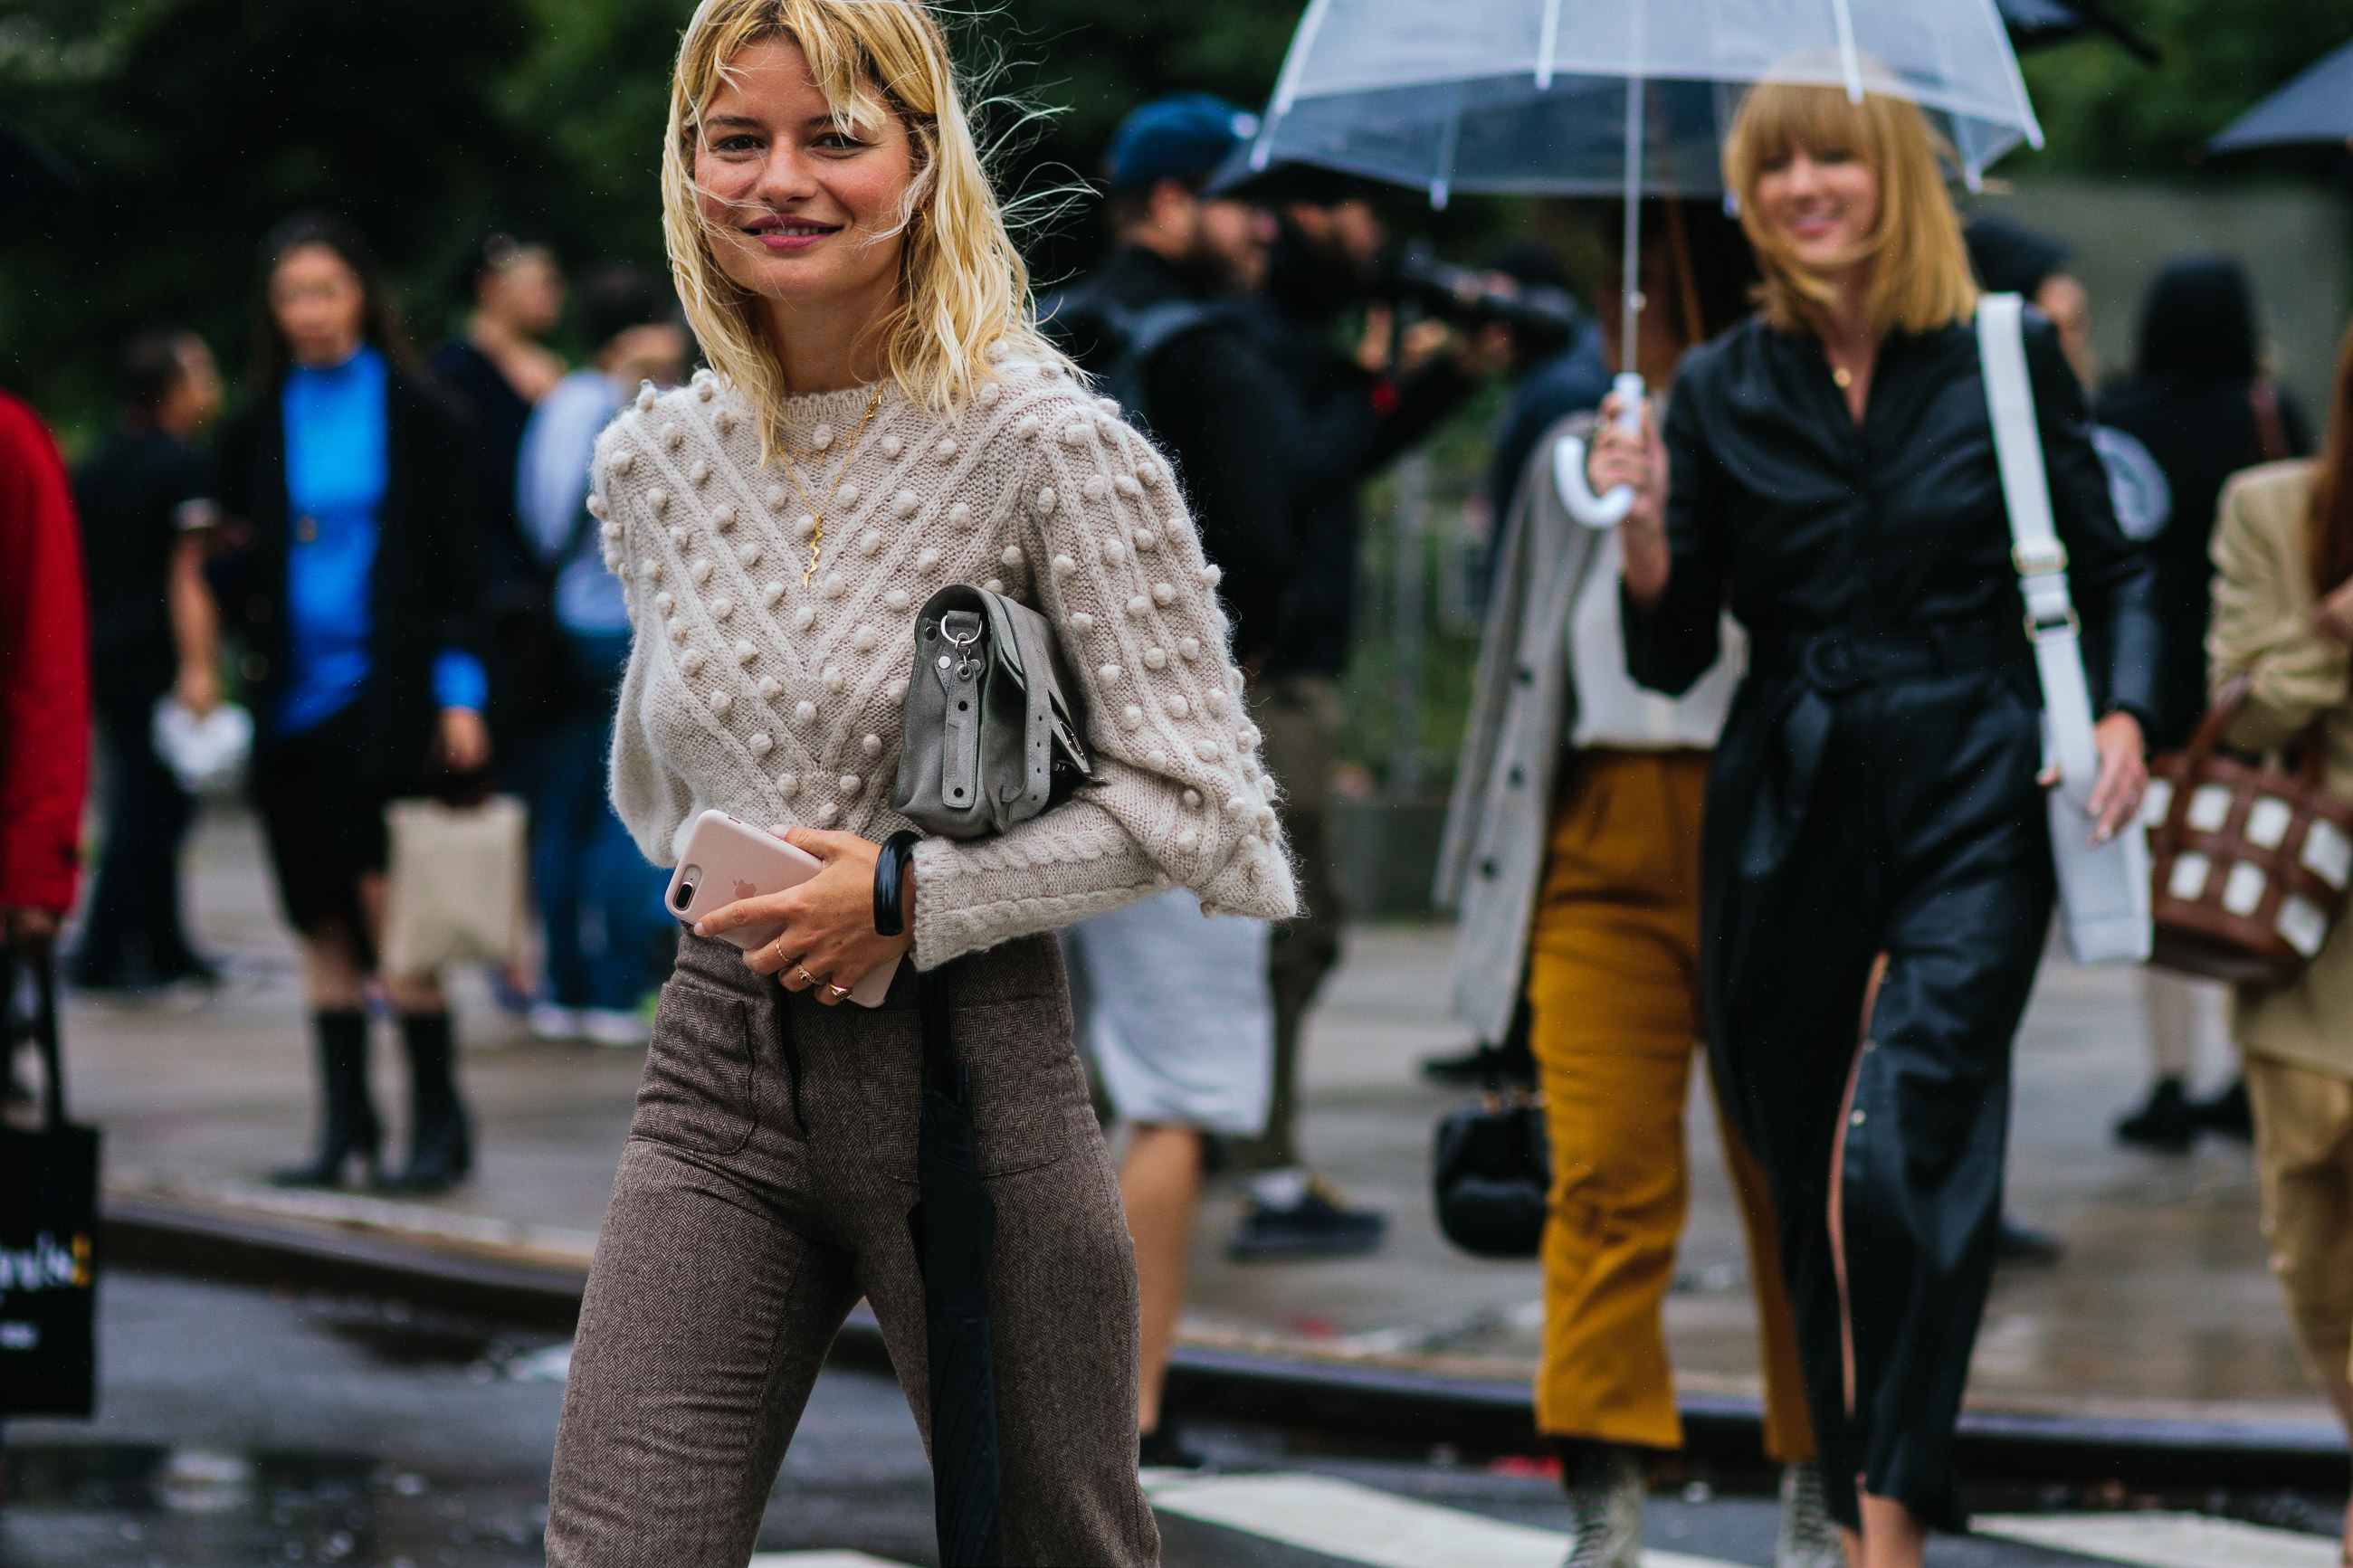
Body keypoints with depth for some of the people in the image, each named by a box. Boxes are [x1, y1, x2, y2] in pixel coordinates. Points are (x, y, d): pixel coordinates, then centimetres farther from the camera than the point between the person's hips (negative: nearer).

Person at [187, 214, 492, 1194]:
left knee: (388, 896, -13)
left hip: (383, 695, -4)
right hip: (293, 699, 4)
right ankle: (345, 1124, 11)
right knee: (323, 917, 5)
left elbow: (454, 562, 1)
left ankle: (438, 1120, -6)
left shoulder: (415, 416, 1)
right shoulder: (257, 430, 10)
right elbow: (234, 568, 12)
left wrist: (458, 693, -6)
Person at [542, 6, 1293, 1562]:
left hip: (967, 1059, -4)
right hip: (720, 1066, 4)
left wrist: (909, 895, -16)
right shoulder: (655, 459, 8)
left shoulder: (1039, 440, -9)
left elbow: (1194, 797, -10)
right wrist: (739, 886, 6)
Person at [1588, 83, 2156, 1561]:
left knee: (1905, 1158, -19)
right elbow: (1671, 655, 6)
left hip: (1971, 800, -3)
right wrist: (1644, 523, -11)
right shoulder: (1725, 388, 6)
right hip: (1789, 813, 3)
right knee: (1811, 1182, 7)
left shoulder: (2006, 356, 1)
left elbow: (2113, 571, 10)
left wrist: (2123, 712, -7)